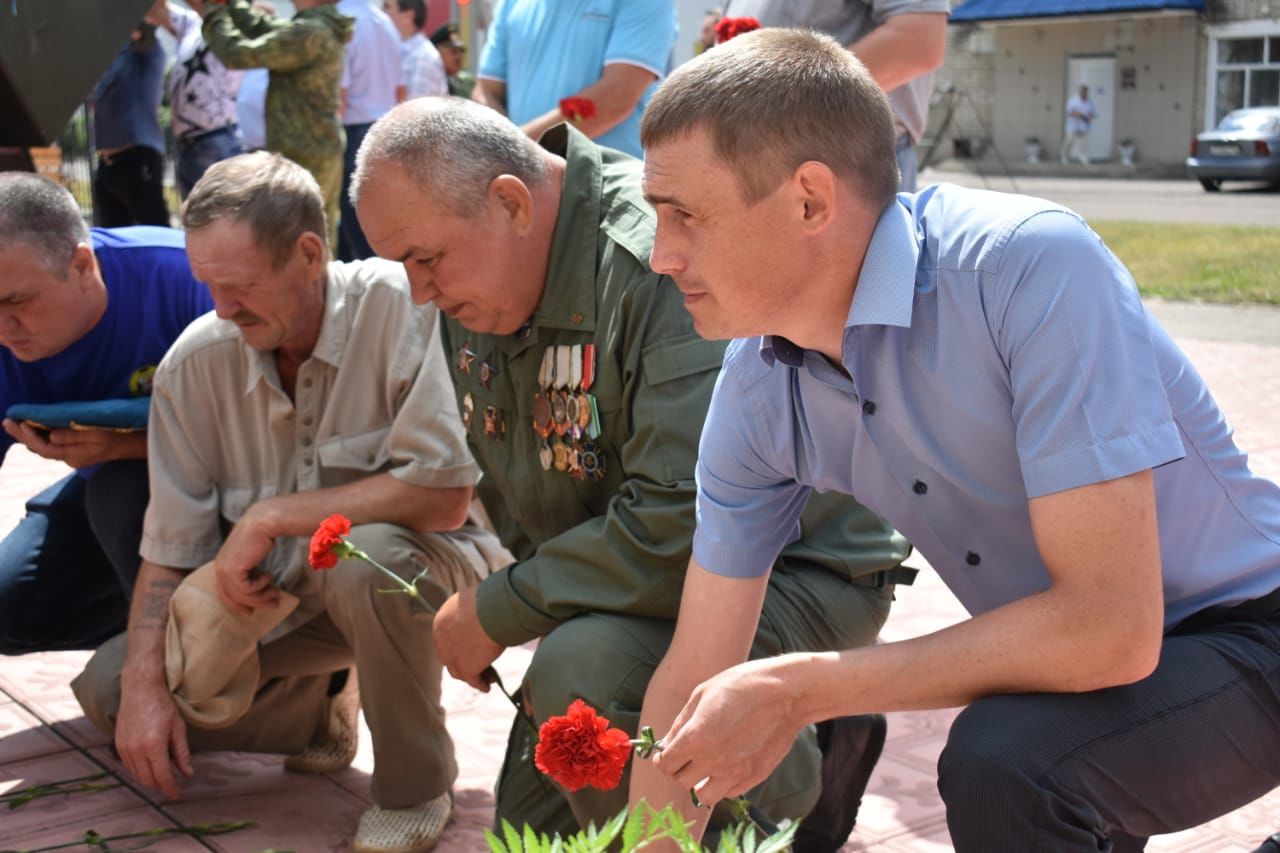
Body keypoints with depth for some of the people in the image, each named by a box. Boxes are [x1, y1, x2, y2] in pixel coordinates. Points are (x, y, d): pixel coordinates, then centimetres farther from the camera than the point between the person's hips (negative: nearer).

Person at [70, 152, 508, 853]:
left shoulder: (399, 308, -23)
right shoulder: (195, 361, -8)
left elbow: (444, 496, -29)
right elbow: (168, 550, -3)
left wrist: (270, 516, -25)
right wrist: (144, 687, -15)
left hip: (421, 560, -5)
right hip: (281, 593, 5)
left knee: (362, 555, -38)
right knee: (109, 687, -8)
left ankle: (417, 786, -12)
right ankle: (321, 711, 16)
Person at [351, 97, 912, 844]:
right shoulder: (473, 277, -1)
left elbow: (680, 528, -35)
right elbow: (513, 484, 14)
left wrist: (499, 612, -23)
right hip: (628, 579, 9)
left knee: (581, 670, -36)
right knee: (533, 823, 13)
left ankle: (800, 778, -8)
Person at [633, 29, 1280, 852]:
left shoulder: (1031, 266, -29)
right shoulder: (755, 389, -9)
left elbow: (1111, 625, -32)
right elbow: (697, 676, 0)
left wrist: (800, 689, -27)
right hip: (1074, 648, 7)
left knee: (1004, 759, -32)